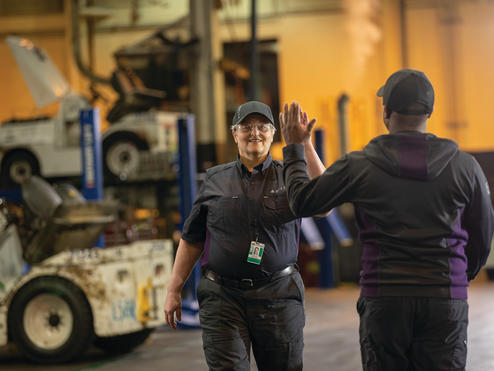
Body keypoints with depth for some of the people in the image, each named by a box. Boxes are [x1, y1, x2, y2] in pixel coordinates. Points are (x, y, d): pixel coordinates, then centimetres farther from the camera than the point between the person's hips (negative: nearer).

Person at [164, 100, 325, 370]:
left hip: (278, 296, 0)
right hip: (223, 296, 0)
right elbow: (192, 240, 12)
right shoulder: (215, 180, 9)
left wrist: (304, 145, -19)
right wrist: (173, 290, 8)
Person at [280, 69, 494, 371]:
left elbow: (302, 201, 6)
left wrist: (294, 148, 20)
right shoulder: (465, 167, 1)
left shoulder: (359, 167, -4)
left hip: (383, 300, 0)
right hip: (445, 299, 0)